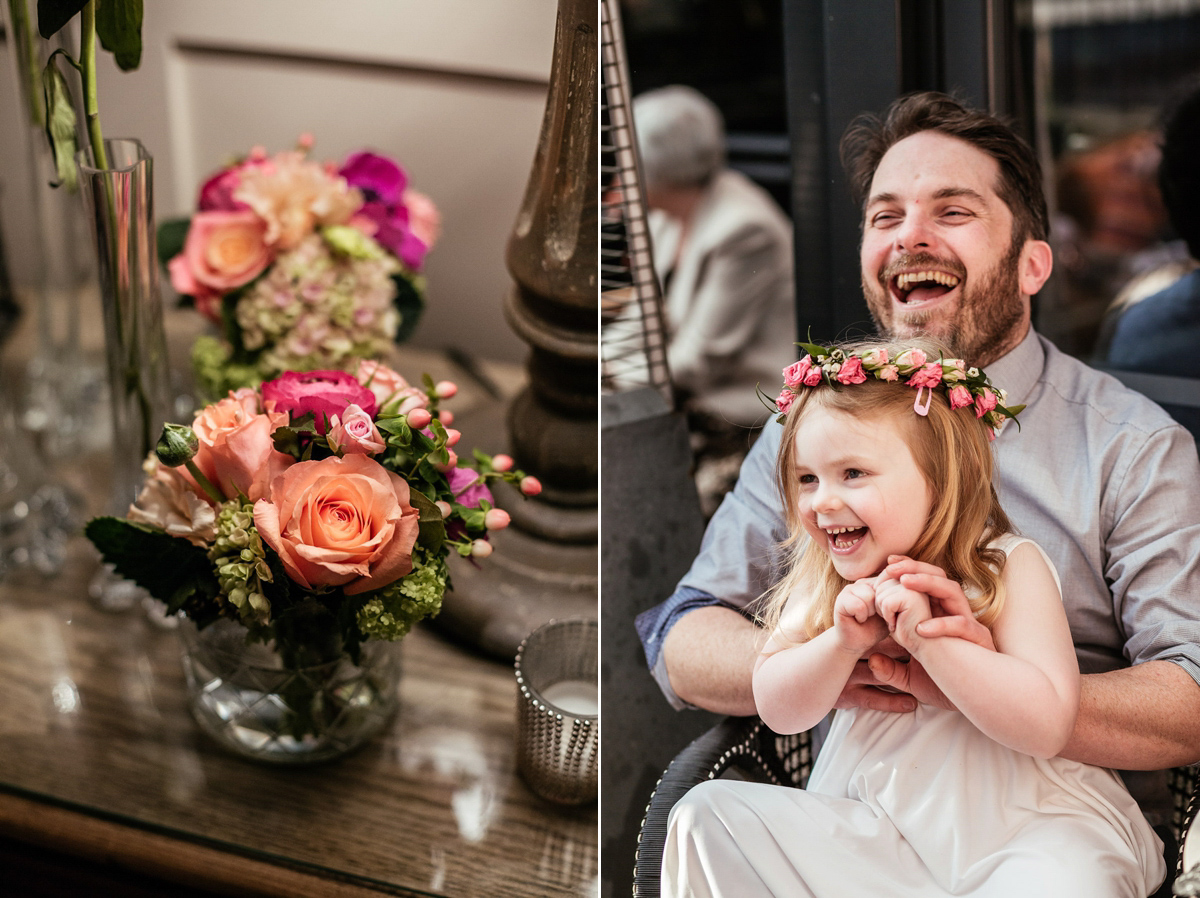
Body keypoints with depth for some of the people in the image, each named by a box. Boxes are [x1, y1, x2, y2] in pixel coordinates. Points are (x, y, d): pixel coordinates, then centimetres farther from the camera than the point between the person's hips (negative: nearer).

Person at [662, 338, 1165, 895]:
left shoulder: (1010, 569, -12)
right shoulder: (824, 581, 2)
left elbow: (1046, 727, -23)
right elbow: (778, 712, -3)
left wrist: (924, 635, -30)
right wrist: (843, 642, -22)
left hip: (1027, 822, -5)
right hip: (880, 818, 5)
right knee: (707, 813, -10)